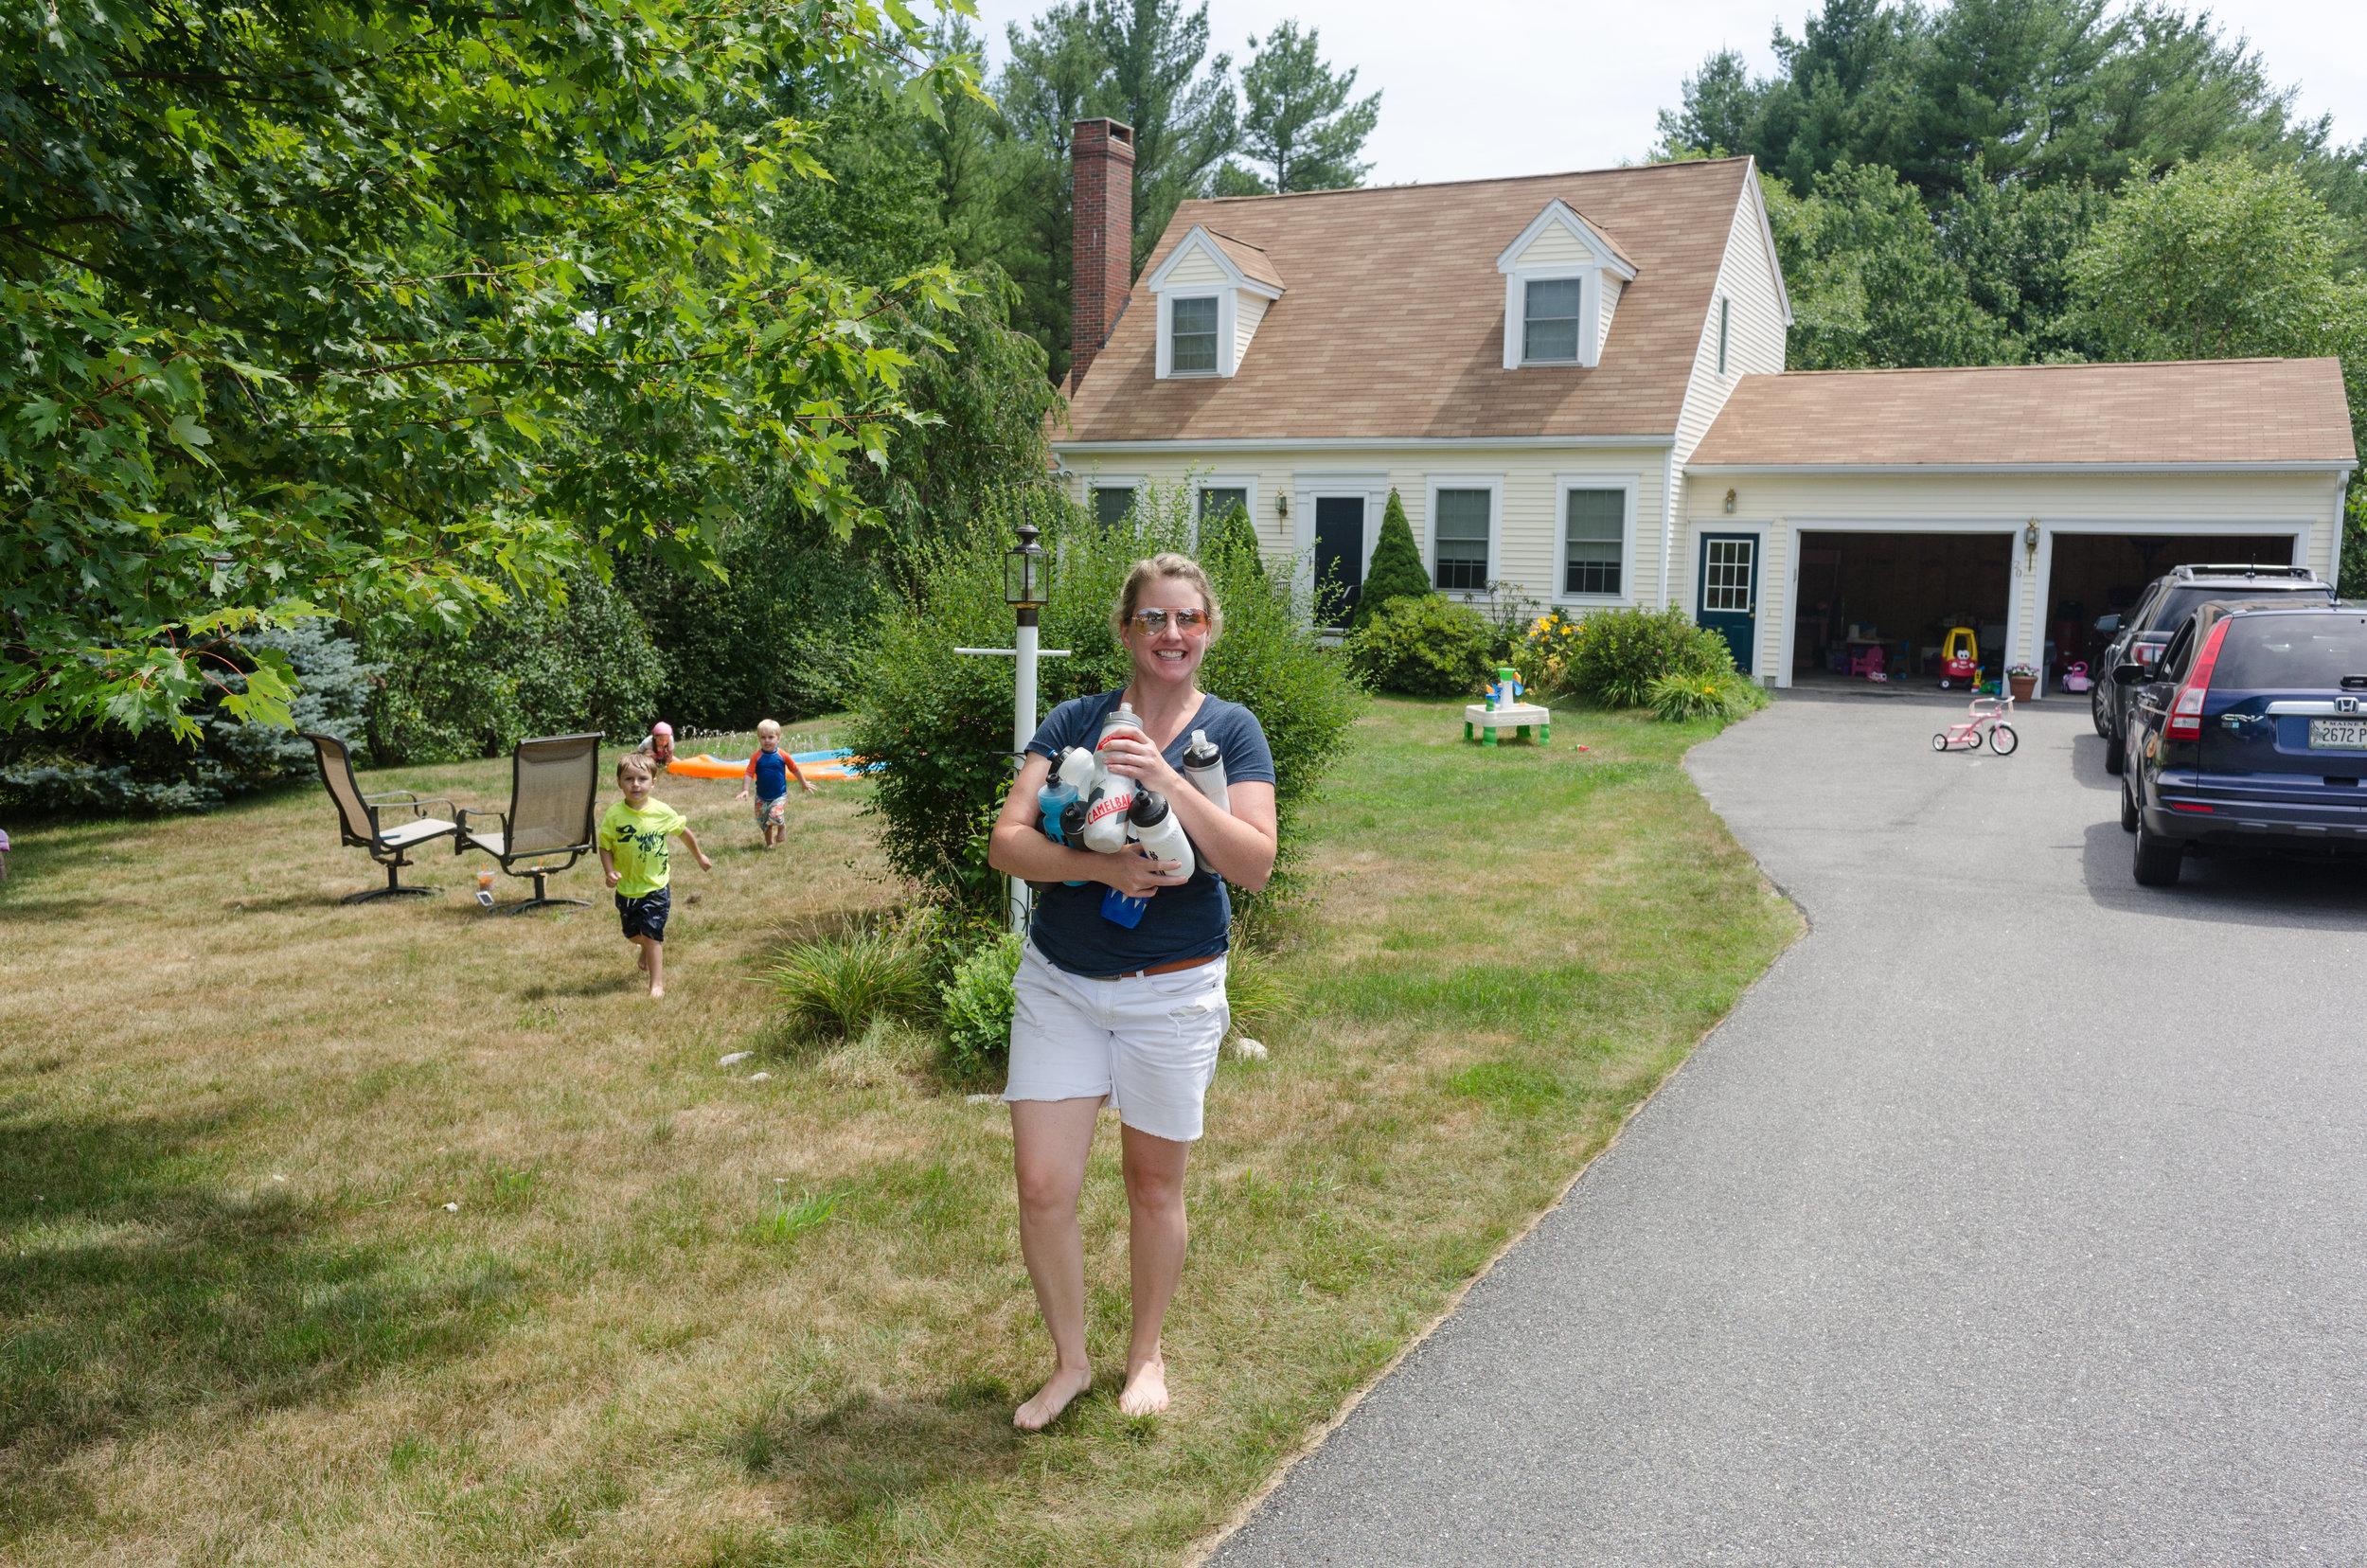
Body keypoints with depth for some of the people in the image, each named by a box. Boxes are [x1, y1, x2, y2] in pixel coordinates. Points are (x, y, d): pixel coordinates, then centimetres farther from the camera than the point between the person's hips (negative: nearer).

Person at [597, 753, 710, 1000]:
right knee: (632, 934, 19)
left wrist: (700, 856, 17)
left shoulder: (662, 812, -12)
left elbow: (684, 832, 5)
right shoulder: (614, 815, -13)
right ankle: (647, 951, 53)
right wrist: (610, 871, -21)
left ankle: (657, 983, 6)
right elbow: (605, 846, -4)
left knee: (651, 935, -5)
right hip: (626, 889, 2)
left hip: (656, 887, -2)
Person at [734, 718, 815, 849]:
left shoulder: (782, 756, -9)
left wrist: (804, 784, 16)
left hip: (779, 795, -2)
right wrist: (745, 790, -22)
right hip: (762, 797, 2)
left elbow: (795, 770, 5)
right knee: (762, 821, 9)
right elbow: (749, 774, -10)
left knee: (775, 815, -24)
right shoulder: (757, 757, -9)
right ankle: (769, 841, 34)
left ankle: (782, 826, 11)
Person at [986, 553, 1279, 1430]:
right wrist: (1101, 866, -25)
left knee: (1154, 1184, 12)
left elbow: (1255, 864, -16)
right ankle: (1068, 1362, 23)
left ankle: (1146, 1355, 35)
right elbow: (1007, 843, -8)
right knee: (1042, 1187, 0)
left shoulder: (1230, 731, -3)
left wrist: (1165, 780, -27)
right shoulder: (1074, 722, 0)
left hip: (1173, 991, -1)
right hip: (1059, 983, 2)